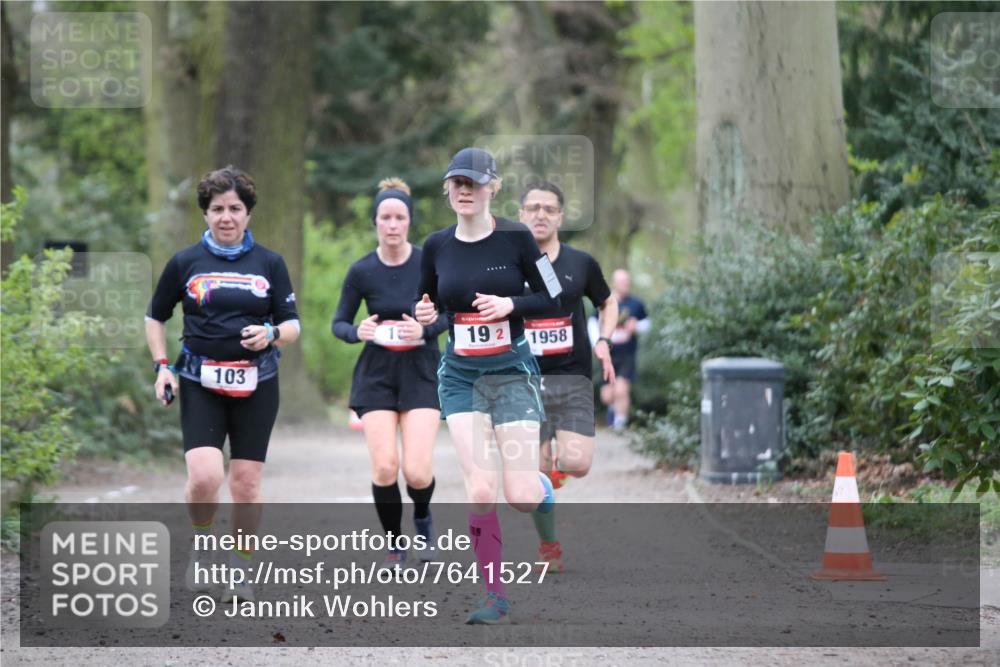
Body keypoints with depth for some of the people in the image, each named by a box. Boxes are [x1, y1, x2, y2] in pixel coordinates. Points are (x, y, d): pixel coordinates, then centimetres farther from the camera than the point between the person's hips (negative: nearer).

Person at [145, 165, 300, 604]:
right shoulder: (185, 263, 3)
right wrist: (162, 367, 1)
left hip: (256, 386, 1)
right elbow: (155, 318, 14)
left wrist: (272, 334, -15)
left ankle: (240, 570, 16)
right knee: (204, 477, -18)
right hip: (200, 385, -1)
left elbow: (292, 325, 7)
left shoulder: (269, 263, 5)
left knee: (246, 485, -1)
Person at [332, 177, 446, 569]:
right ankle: (394, 545, 13)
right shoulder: (362, 271, -4)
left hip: (421, 371, -1)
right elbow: (339, 323, 4)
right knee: (384, 468, -11)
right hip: (376, 374, 1)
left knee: (417, 472, -12)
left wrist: (424, 330, -18)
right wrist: (358, 332, -18)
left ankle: (422, 517, 24)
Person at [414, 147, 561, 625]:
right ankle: (495, 594, -1)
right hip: (460, 375, 2)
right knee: (480, 490, -11)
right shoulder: (436, 246, 2)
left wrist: (510, 304, -17)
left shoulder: (516, 237, -6)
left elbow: (552, 299, 0)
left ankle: (542, 490, 30)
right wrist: (424, 312, -6)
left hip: (512, 371, -2)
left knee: (520, 496, -8)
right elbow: (428, 302, 16)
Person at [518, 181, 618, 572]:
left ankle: (559, 463, 18)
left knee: (577, 464, -17)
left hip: (573, 379, 1)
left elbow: (607, 303, 20)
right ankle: (548, 546, 16)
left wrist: (604, 341, 3)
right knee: (537, 474, -1)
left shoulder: (581, 264, 4)